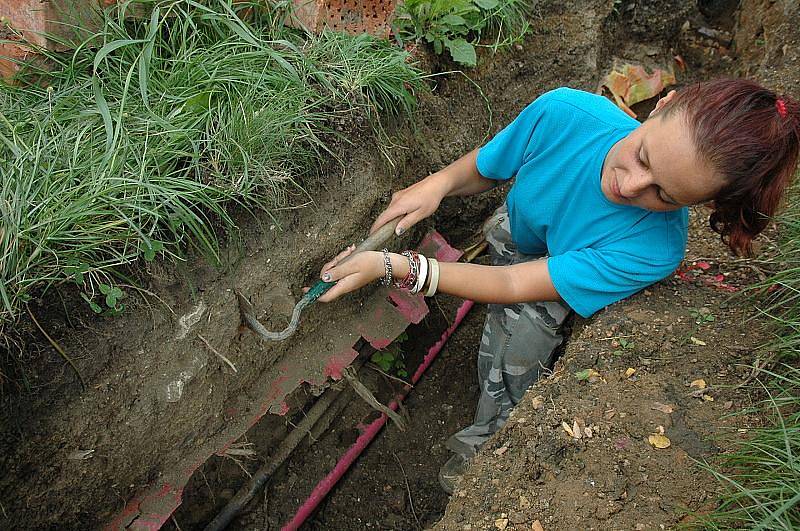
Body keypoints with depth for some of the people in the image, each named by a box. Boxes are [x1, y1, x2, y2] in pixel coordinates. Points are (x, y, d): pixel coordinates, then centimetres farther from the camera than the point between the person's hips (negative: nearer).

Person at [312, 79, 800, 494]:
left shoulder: (654, 250, -40)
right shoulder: (565, 112, -34)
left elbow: (514, 287, -37)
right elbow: (485, 169, -12)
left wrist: (393, 267, -42)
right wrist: (439, 182, -34)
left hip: (571, 282, -3)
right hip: (514, 234, 3)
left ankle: (486, 441, 9)